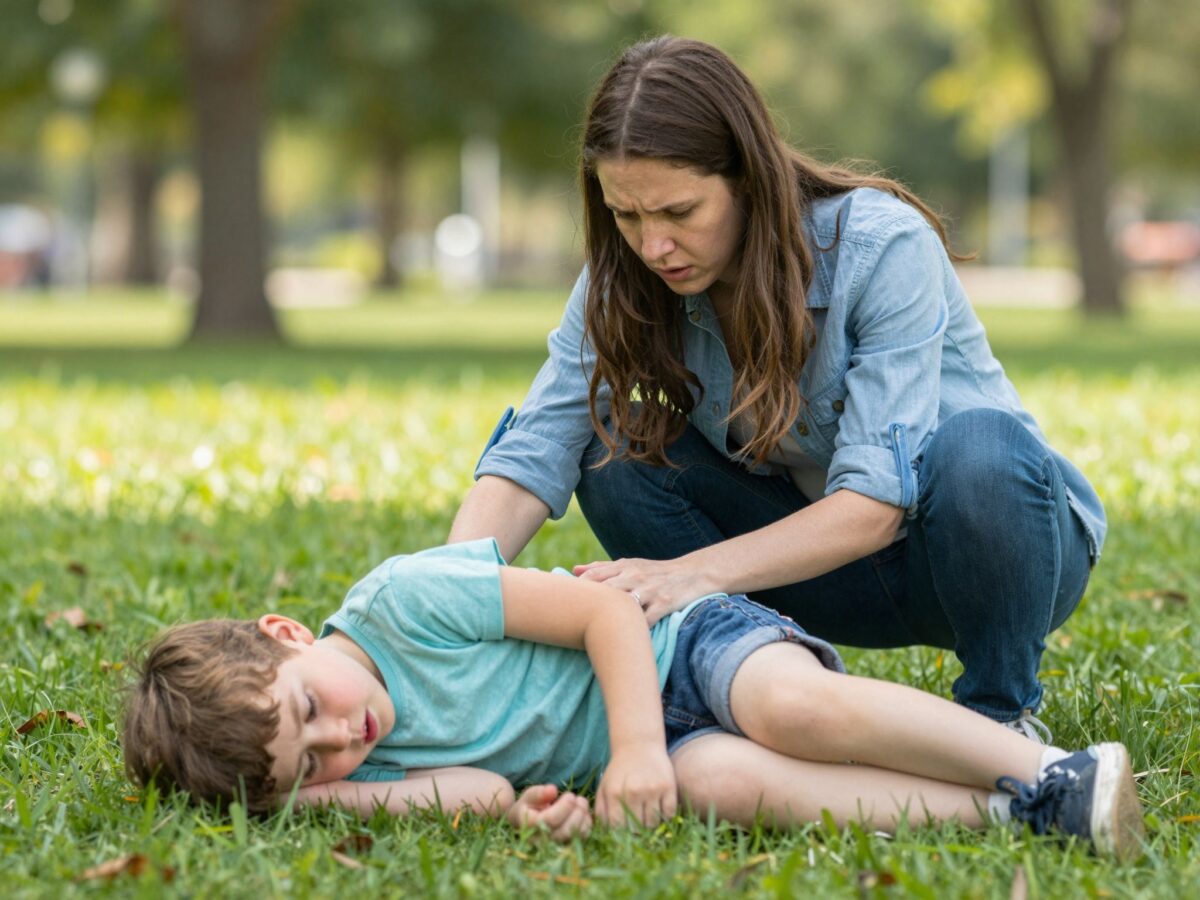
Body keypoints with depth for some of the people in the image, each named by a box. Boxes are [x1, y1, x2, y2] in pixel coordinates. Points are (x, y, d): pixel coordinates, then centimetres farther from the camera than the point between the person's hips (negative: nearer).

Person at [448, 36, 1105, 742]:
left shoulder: (883, 247, -27)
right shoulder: (628, 283, -11)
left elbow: (873, 504, -32)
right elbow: (529, 460, -18)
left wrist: (697, 570, -44)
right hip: (823, 562, 4)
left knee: (976, 444, -38)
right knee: (615, 450, -17)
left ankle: (1002, 714, -14)